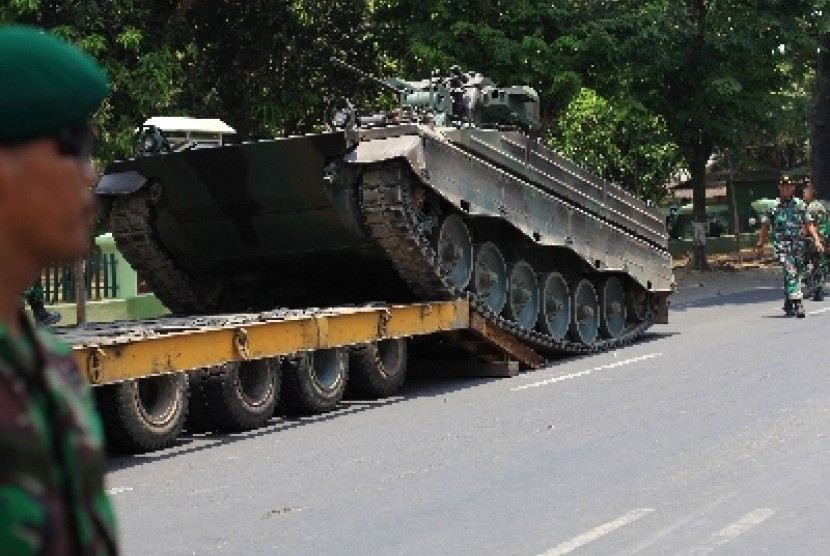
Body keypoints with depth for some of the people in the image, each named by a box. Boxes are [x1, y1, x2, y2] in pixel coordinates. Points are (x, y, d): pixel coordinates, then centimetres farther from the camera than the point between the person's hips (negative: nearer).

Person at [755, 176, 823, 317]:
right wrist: (760, 245, 3)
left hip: (798, 245, 3)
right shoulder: (773, 207, 2)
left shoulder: (800, 205, 7)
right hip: (781, 245, -3)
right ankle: (797, 305, -21)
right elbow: (765, 227, 6)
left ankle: (788, 304, 26)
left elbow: (809, 224, 3)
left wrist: (817, 240, -9)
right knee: (791, 273, -16)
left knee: (797, 274, 10)